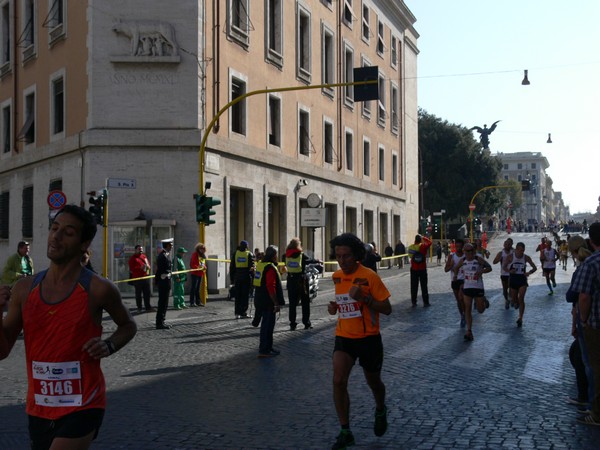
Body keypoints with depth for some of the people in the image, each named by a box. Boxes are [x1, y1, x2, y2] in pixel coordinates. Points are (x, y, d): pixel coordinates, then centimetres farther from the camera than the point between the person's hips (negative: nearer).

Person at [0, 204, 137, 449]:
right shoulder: (24, 289, 0)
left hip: (83, 406, -5)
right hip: (38, 409, 5)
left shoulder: (98, 289, -11)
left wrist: (108, 346, -12)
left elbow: (128, 325, 7)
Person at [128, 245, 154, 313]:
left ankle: (148, 307, 10)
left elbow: (148, 264, 24)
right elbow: (131, 269, -13)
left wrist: (148, 266, 0)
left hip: (146, 277, 5)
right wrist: (140, 268, -22)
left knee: (147, 293, 5)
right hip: (137, 278, -5)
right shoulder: (133, 258, -4)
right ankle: (139, 308, 13)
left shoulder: (144, 256, 15)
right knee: (138, 294, 3)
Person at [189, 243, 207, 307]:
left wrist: (204, 267, 3)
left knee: (198, 288, 13)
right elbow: (192, 264, -14)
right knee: (193, 287, -6)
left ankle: (198, 301, 19)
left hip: (201, 273, 8)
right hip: (195, 273, -8)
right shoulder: (195, 254, -9)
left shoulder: (203, 255, 16)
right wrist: (197, 268, -24)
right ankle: (192, 302, -4)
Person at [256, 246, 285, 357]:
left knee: (266, 323, 19)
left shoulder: (260, 264, 11)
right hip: (268, 301, -10)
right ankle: (264, 350, 0)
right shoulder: (270, 268, -20)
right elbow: (271, 287, -24)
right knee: (268, 324, -4)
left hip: (261, 300, 10)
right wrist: (276, 303, -21)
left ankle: (267, 347, 29)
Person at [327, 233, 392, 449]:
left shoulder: (369, 276, -16)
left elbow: (387, 309, -14)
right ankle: (345, 432, -2)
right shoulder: (337, 276, 1)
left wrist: (363, 297, -28)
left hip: (368, 338, -3)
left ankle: (380, 411, 49)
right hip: (343, 337, 3)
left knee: (373, 382, 16)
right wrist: (334, 307, -1)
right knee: (338, 381, -13)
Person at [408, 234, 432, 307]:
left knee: (414, 287, 8)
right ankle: (425, 302, 9)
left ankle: (414, 302, 9)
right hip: (422, 269, -1)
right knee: (424, 286, 7)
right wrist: (424, 238, 13)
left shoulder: (411, 247, -8)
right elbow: (429, 242, 5)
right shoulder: (423, 246, -12)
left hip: (413, 269, 1)